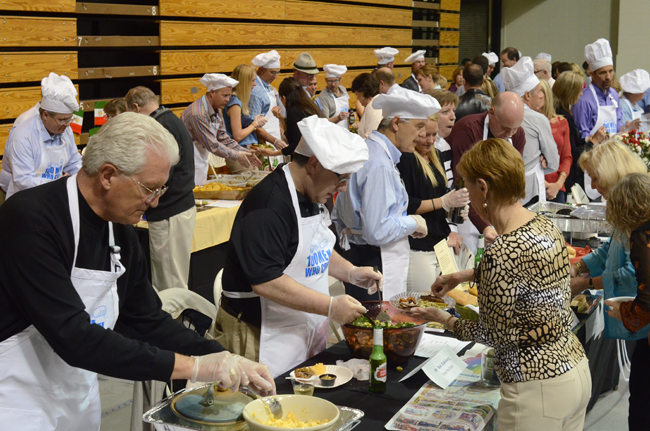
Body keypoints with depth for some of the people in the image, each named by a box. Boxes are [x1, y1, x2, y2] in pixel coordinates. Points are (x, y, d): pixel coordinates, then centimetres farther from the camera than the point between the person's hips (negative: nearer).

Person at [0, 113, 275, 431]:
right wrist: (192, 367, -27)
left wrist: (228, 362, -3)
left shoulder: (121, 233, 2)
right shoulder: (31, 219, -23)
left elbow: (148, 322, 9)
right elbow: (74, 337, -30)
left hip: (79, 401, 7)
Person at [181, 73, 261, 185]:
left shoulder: (217, 111, 7)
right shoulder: (198, 114, -23)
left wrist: (245, 152, 0)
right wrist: (236, 156, -14)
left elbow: (223, 138, 11)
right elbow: (212, 145, -21)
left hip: (202, 165, 9)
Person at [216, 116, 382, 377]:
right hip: (265, 334, -9)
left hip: (308, 330, 9)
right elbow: (265, 282, -28)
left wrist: (351, 272, 6)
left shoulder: (312, 196, 9)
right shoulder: (269, 204, -23)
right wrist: (331, 307, -24)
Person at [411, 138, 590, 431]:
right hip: (577, 369, 9)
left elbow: (496, 335, -16)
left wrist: (444, 319, -1)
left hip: (537, 388, -8)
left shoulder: (502, 253, -26)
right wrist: (467, 275, 23)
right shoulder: (547, 226, 0)